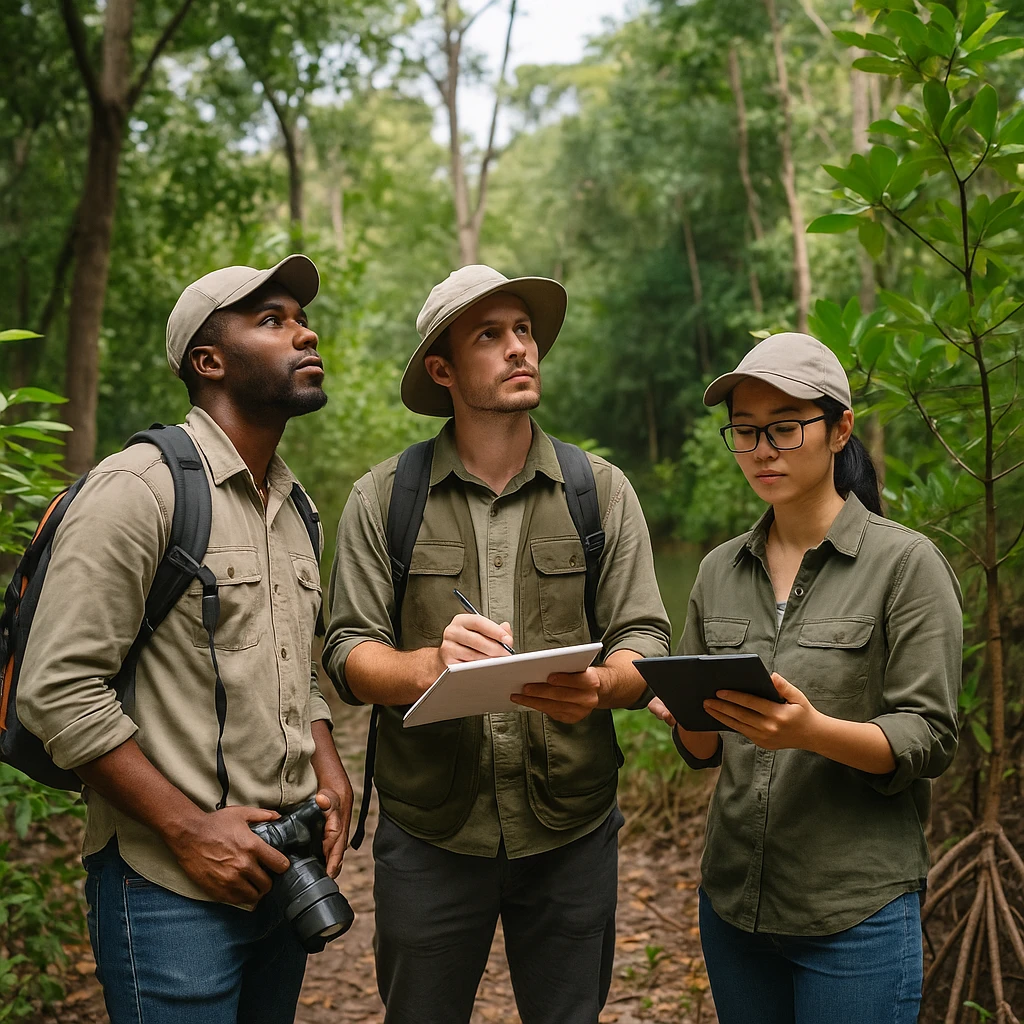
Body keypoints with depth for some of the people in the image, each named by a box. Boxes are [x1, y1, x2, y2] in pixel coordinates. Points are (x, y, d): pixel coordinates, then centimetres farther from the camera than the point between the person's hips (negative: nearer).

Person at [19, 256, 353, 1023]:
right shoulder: (139, 487, -13)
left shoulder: (293, 505, 13)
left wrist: (330, 774, 3)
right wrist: (189, 828, -18)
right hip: (173, 892, -7)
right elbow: (59, 690, -17)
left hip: (283, 869, 8)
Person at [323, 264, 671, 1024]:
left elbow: (646, 642, -2)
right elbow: (350, 656, -5)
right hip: (428, 835, -1)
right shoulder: (383, 498, -1)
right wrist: (429, 666, -28)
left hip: (572, 830, 1)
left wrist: (599, 686, -25)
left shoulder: (603, 492, 2)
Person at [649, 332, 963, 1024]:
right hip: (733, 901, 5)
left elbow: (930, 741, -11)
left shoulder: (906, 563, -8)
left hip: (856, 913, -4)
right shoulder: (721, 571, 7)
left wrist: (813, 731, -27)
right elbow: (707, 753, 10)